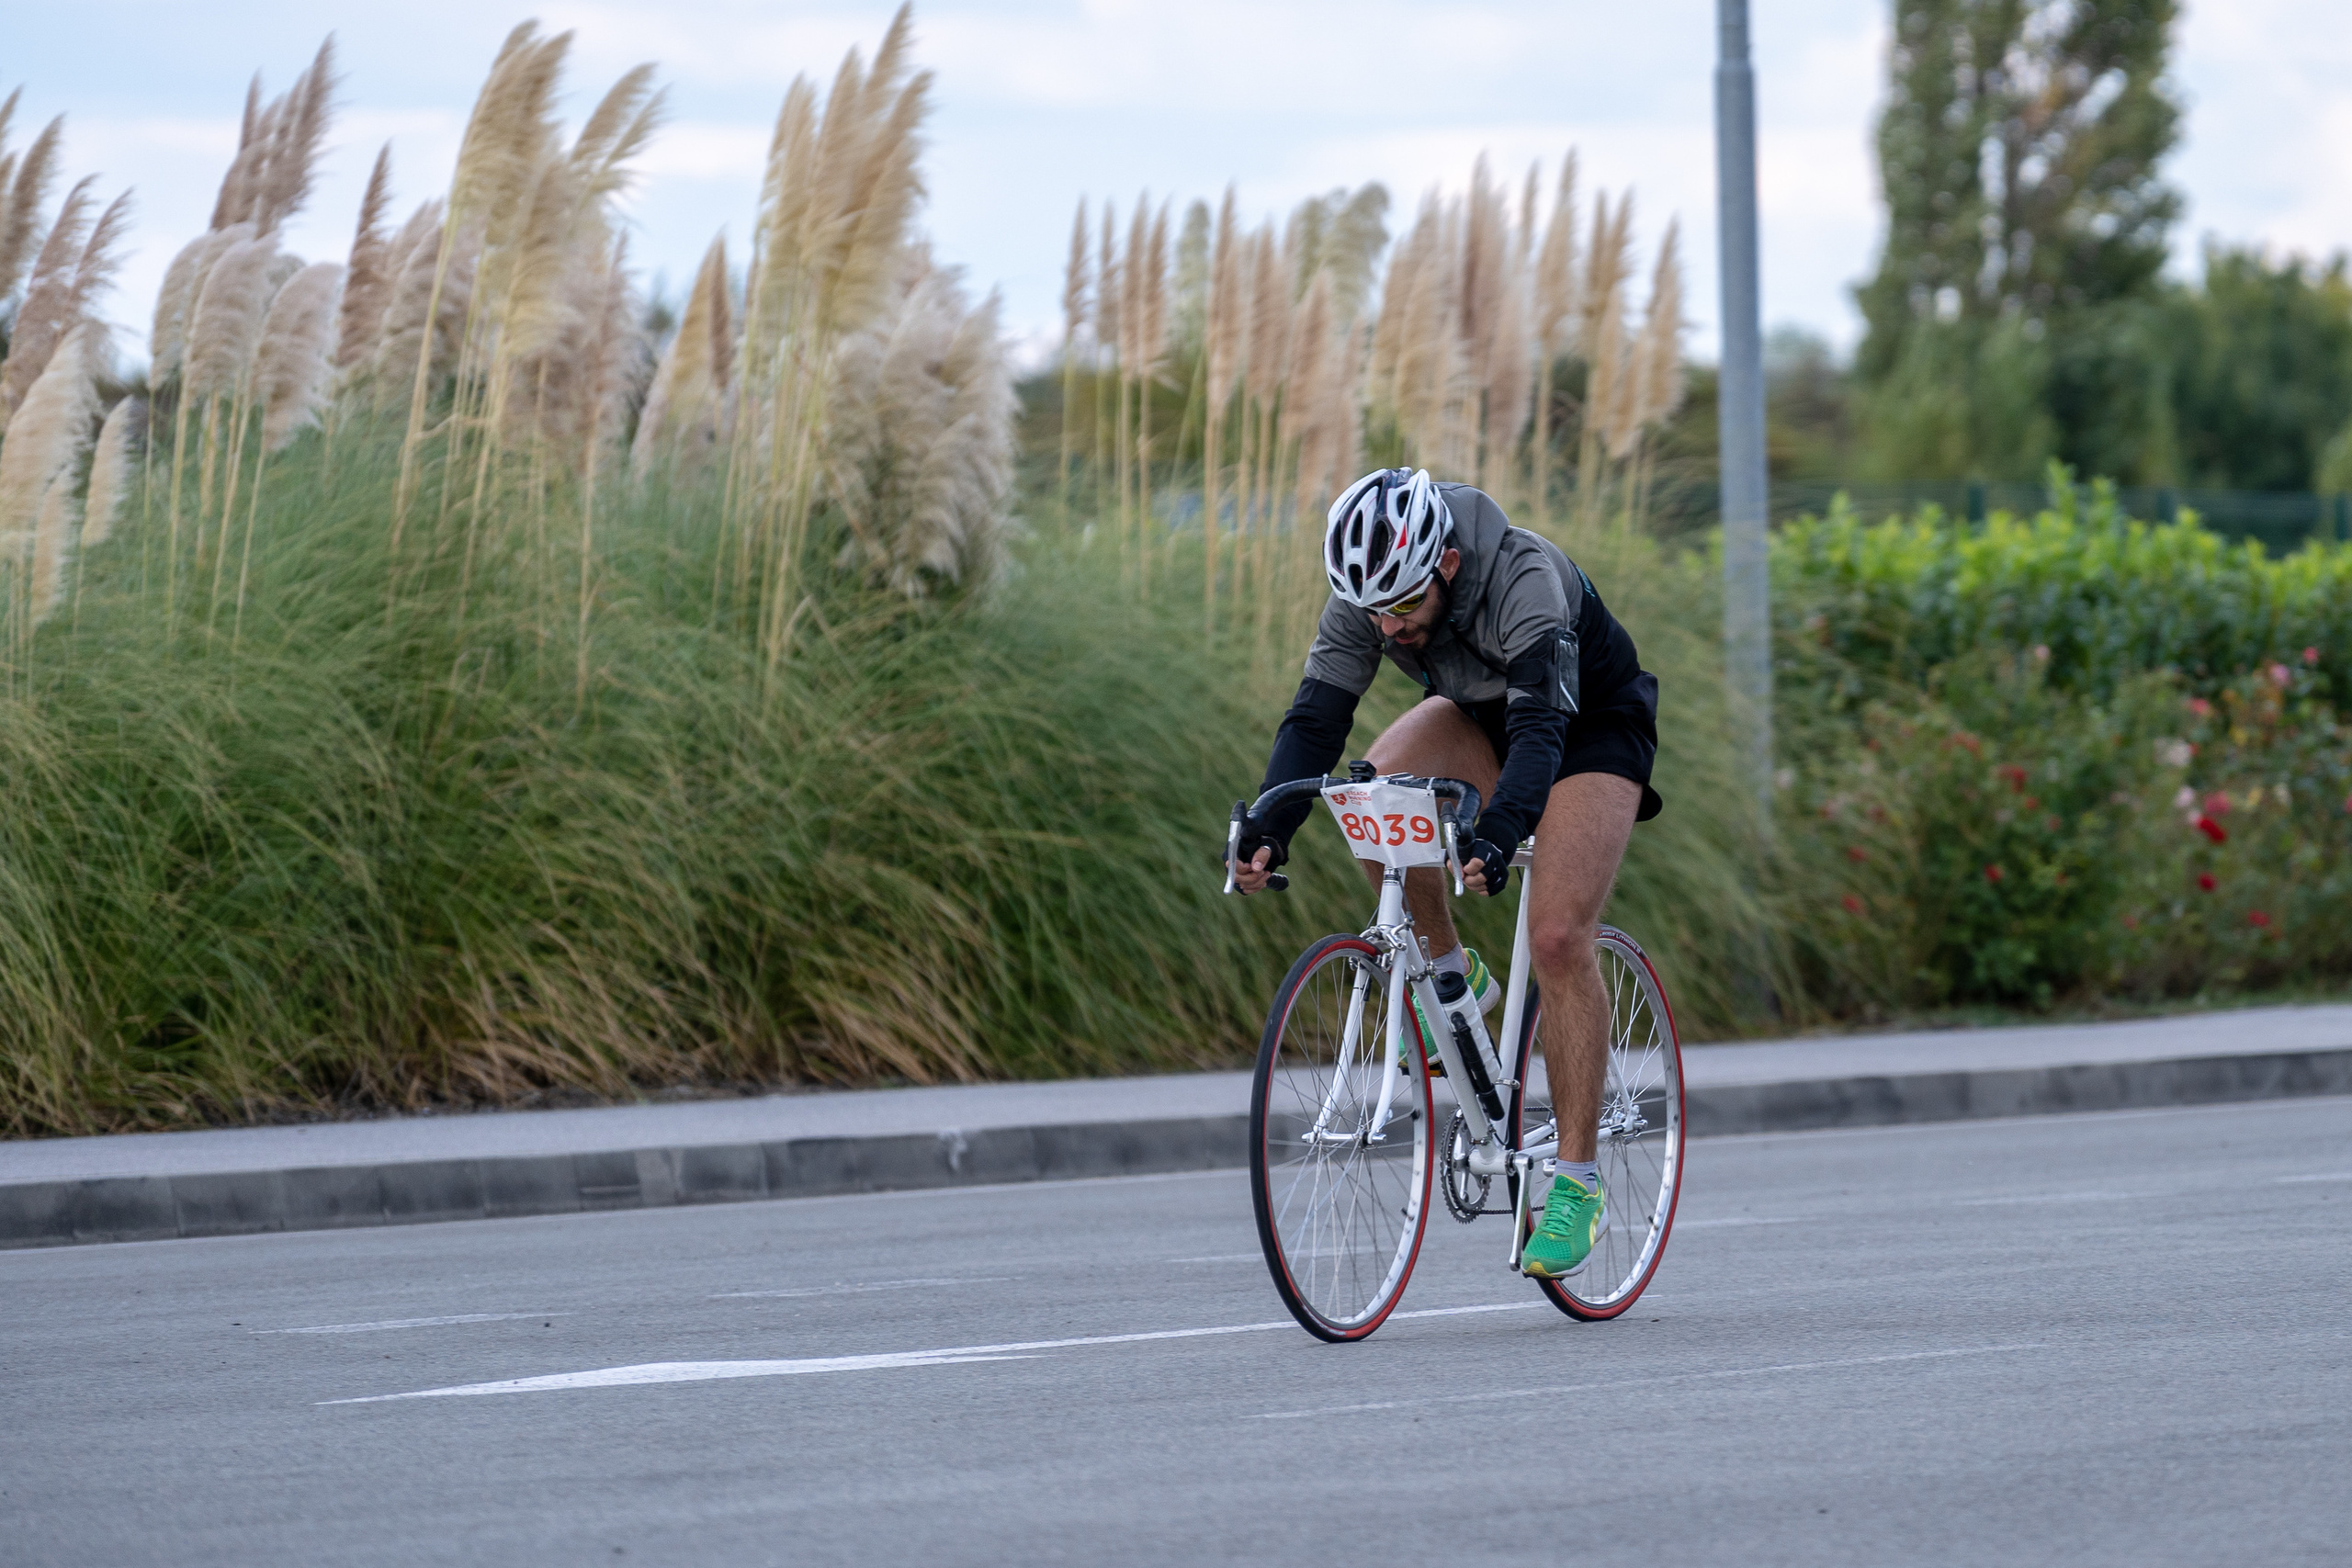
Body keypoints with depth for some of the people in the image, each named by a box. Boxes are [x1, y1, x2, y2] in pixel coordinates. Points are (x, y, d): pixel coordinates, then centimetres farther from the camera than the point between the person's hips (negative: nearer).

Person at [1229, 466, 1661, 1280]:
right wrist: (1270, 829, -42)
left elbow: (1540, 728, -47)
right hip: (1482, 716, 5)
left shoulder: (1524, 581, -39)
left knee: (1558, 938, -20)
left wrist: (1497, 834, -63)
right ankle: (1453, 977, -2)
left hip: (1593, 726, -5)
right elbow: (1316, 715, -26)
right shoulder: (1366, 595, -22)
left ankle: (1579, 1184, -12)